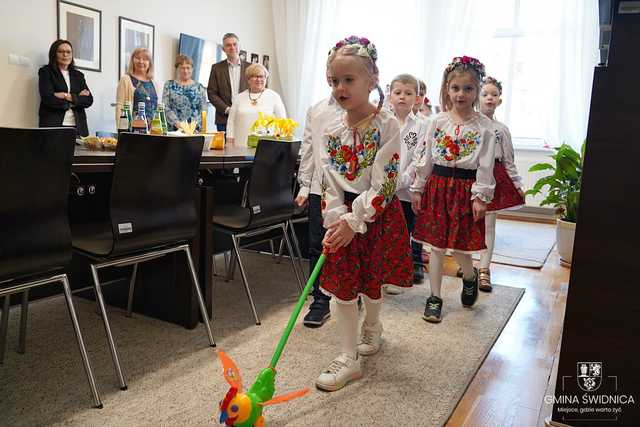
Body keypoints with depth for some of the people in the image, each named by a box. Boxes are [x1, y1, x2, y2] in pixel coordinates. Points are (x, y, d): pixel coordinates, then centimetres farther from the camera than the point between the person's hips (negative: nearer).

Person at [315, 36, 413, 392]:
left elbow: (383, 183, -18)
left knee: (372, 281, 11)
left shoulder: (387, 125, -14)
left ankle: (371, 330, 41)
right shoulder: (332, 129, 1)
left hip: (377, 213, -4)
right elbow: (330, 181, 0)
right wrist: (335, 221, -11)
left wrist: (354, 221, -21)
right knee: (342, 285, 3)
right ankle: (349, 358, 16)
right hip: (342, 214, 4)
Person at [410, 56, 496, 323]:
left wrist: (480, 197, -10)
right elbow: (426, 158, 6)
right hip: (437, 186, 2)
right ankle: (435, 298, 20)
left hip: (465, 189, -2)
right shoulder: (438, 122, 3)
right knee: (436, 245, 7)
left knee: (459, 247, 2)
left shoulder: (484, 126, -4)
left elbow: (486, 165, -6)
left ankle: (470, 276, 38)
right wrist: (417, 189, 5)